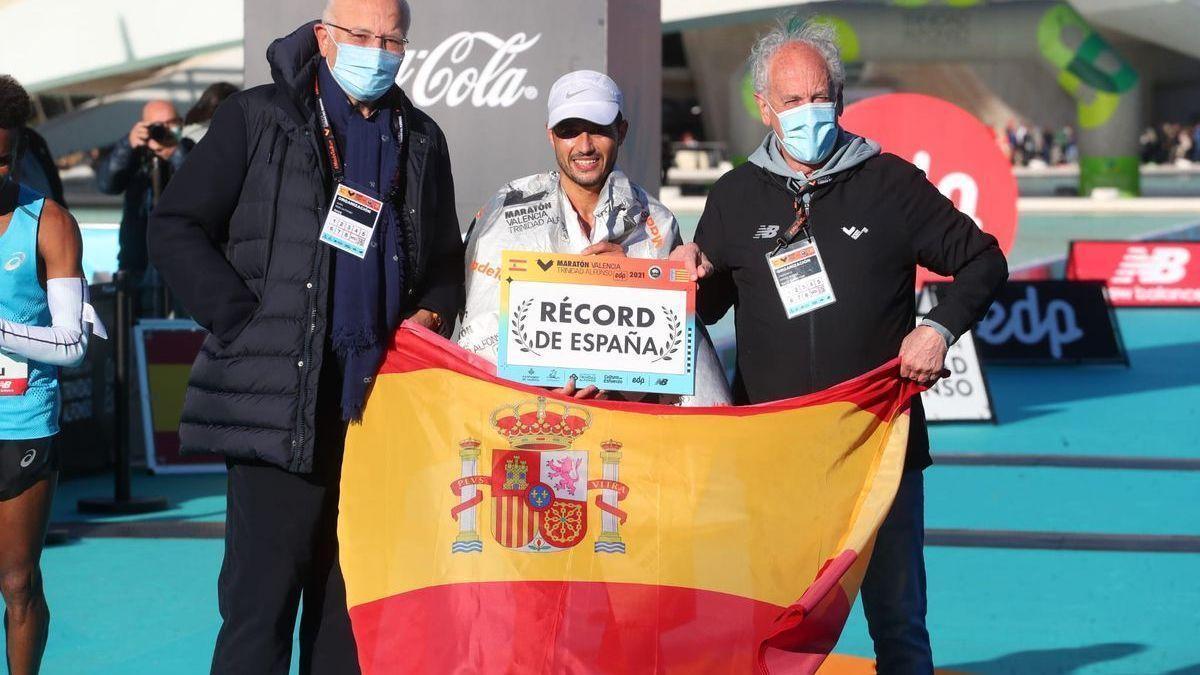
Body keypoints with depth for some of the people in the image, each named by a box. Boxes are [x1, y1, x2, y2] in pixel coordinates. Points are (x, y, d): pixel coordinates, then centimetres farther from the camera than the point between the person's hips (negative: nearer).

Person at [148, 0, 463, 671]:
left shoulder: (422, 139, 16)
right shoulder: (257, 118, 2)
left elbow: (446, 258, 27)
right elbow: (177, 230, 0)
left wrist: (432, 313, 6)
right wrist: (242, 320, -8)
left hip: (382, 394, 5)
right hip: (282, 397, -4)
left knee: (354, 598, 8)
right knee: (263, 591, -7)